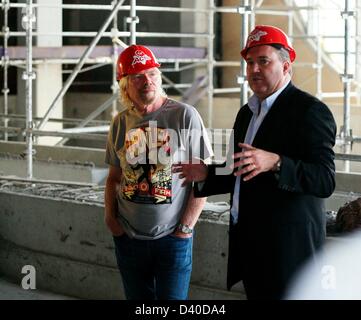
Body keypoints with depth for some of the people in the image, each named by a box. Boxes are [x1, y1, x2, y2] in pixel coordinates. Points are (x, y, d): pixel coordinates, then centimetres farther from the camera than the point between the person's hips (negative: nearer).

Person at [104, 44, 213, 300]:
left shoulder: (184, 115, -8)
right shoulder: (121, 123, 5)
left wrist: (185, 227, -10)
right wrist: (110, 217, 2)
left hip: (173, 239, -4)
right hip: (129, 239, 4)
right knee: (137, 298, 13)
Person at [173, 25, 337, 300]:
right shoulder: (247, 112, 16)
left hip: (287, 245, -8)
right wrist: (206, 175, 8)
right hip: (249, 242, 8)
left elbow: (325, 181, -22)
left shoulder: (310, 110, -12)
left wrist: (274, 163, -34)